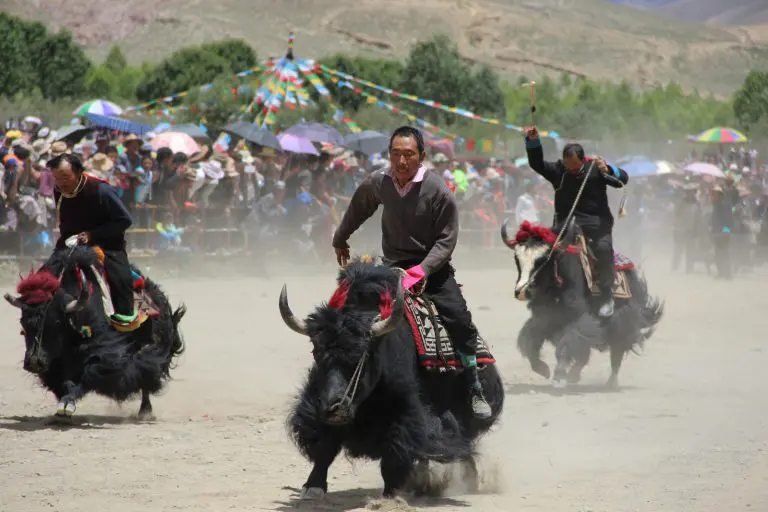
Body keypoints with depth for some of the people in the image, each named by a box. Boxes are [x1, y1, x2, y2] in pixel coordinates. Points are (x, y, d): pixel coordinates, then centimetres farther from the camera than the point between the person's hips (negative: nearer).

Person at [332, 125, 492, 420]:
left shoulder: (438, 191, -16)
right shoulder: (378, 183, -4)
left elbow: (446, 241, -13)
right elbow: (357, 210, 19)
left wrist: (420, 271, -25)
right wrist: (340, 241, 32)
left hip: (432, 266, -3)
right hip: (394, 266, 3)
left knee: (460, 321, -20)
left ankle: (475, 393, -9)